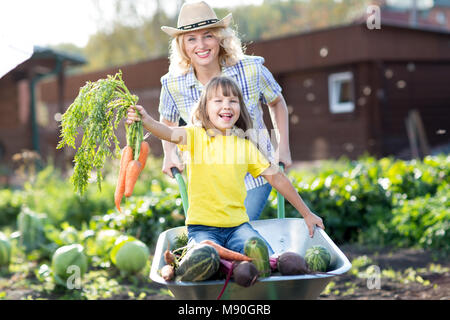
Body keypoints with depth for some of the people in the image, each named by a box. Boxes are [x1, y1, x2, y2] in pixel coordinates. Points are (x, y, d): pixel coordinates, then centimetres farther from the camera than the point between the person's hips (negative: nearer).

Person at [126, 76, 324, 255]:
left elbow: (276, 177, 12)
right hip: (202, 226, -3)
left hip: (237, 225, 3)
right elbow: (172, 134, -23)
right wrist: (146, 121, -45)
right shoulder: (196, 136, -1)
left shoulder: (245, 144, 8)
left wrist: (306, 214, 15)